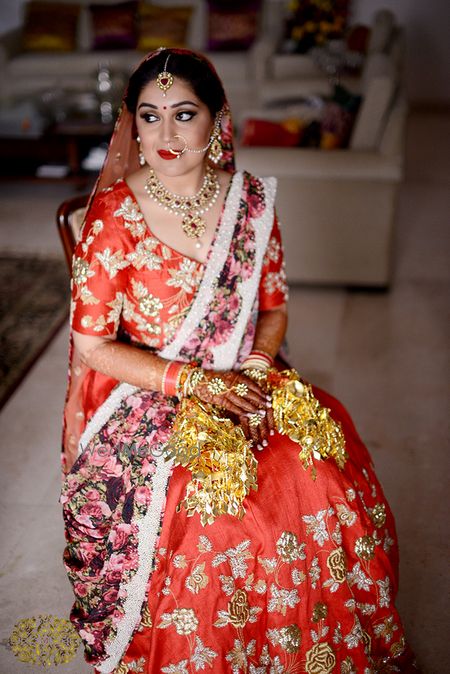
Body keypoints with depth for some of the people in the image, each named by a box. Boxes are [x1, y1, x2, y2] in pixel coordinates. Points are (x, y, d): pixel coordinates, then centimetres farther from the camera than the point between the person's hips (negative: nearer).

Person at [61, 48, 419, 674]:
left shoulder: (252, 199, 0)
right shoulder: (113, 214, -11)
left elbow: (274, 306, 8)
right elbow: (93, 345, -9)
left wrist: (255, 372, -11)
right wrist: (195, 381, -16)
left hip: (242, 382, 4)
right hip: (147, 402, -3)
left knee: (329, 484, -17)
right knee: (215, 510, -25)